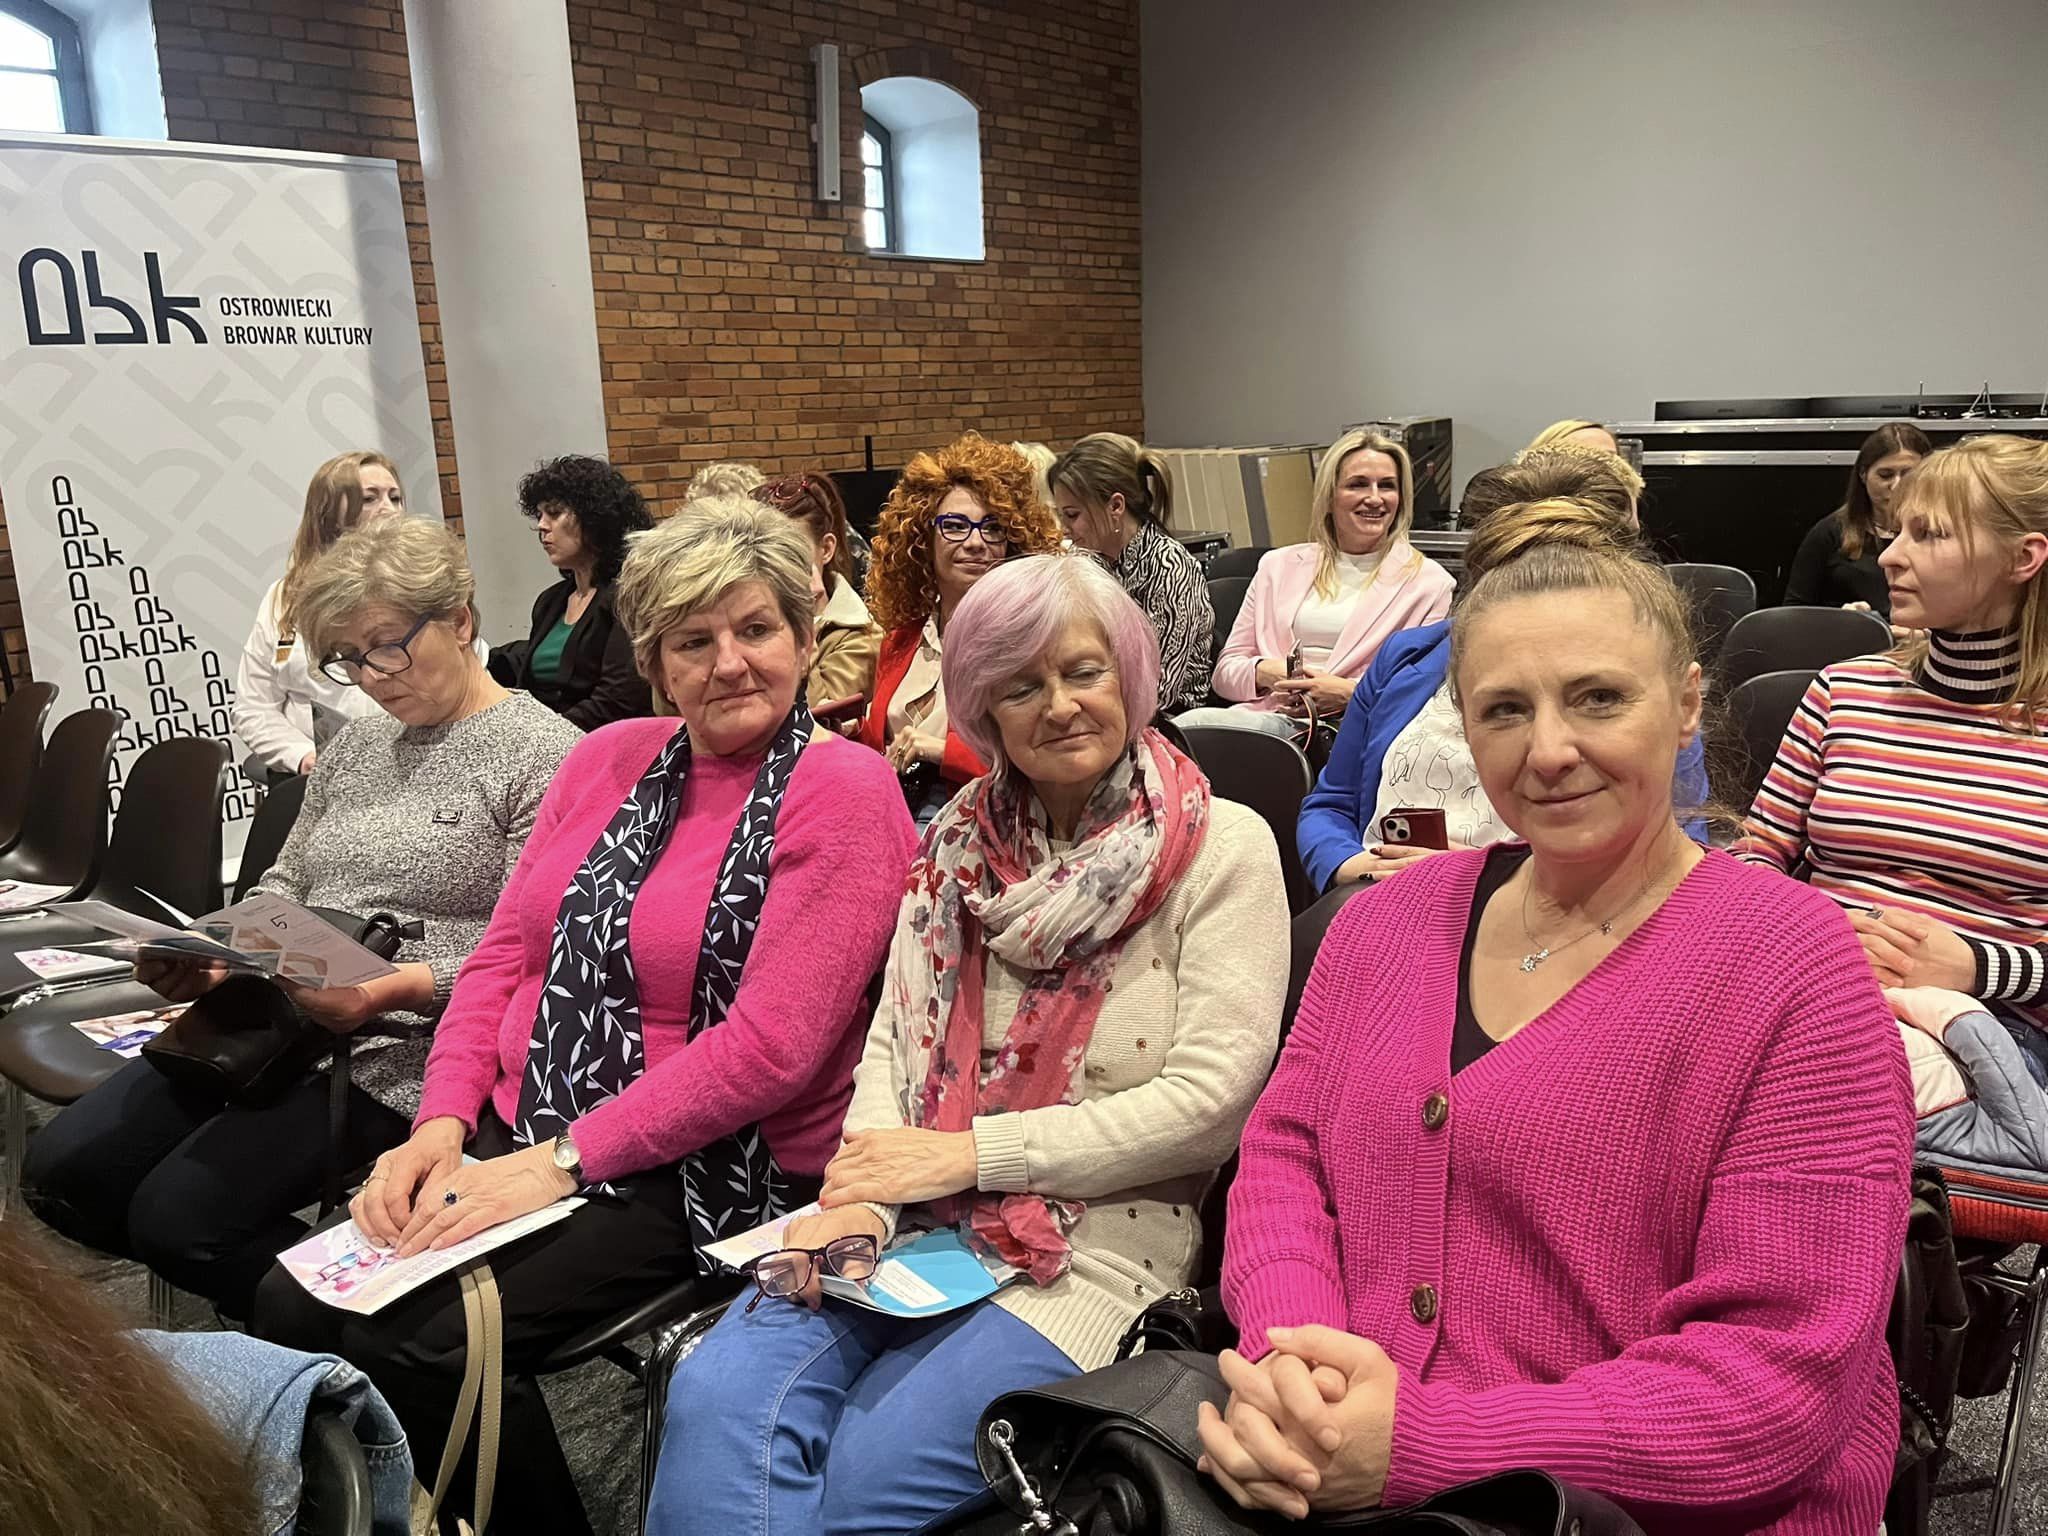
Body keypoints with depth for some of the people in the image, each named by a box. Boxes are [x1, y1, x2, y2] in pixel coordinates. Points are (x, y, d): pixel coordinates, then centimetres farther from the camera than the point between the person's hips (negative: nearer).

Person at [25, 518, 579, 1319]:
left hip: (403, 1051, -9)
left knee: (178, 1212, -19)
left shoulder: (542, 754, -10)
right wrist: (211, 958, 0)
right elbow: (283, 887, 21)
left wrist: (388, 992, -29)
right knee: (60, 1169, 1)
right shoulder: (353, 745, 16)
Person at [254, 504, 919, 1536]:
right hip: (521, 1134, 6)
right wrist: (444, 1121, -4)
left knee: (417, 1342, -20)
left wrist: (564, 1160, -18)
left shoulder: (845, 791, -11)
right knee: (294, 1303, -9)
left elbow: (771, 1045, -17)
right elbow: (504, 955, 10)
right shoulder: (608, 758, 10)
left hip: (707, 1170, -6)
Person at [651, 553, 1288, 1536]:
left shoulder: (1223, 849, -4)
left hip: (1102, 1236, -3)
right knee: (715, 1400, -21)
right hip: (924, 1223, 4)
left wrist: (970, 1152, -12)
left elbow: (1211, 1096, -11)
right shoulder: (962, 840, 11)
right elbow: (894, 1038, 8)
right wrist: (865, 1195, -12)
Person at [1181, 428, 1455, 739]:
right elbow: (1226, 670, 18)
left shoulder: (1428, 582, 10)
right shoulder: (1279, 566, 20)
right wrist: (1266, 672, -5)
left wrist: (1348, 692, -12)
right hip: (1262, 713, 4)